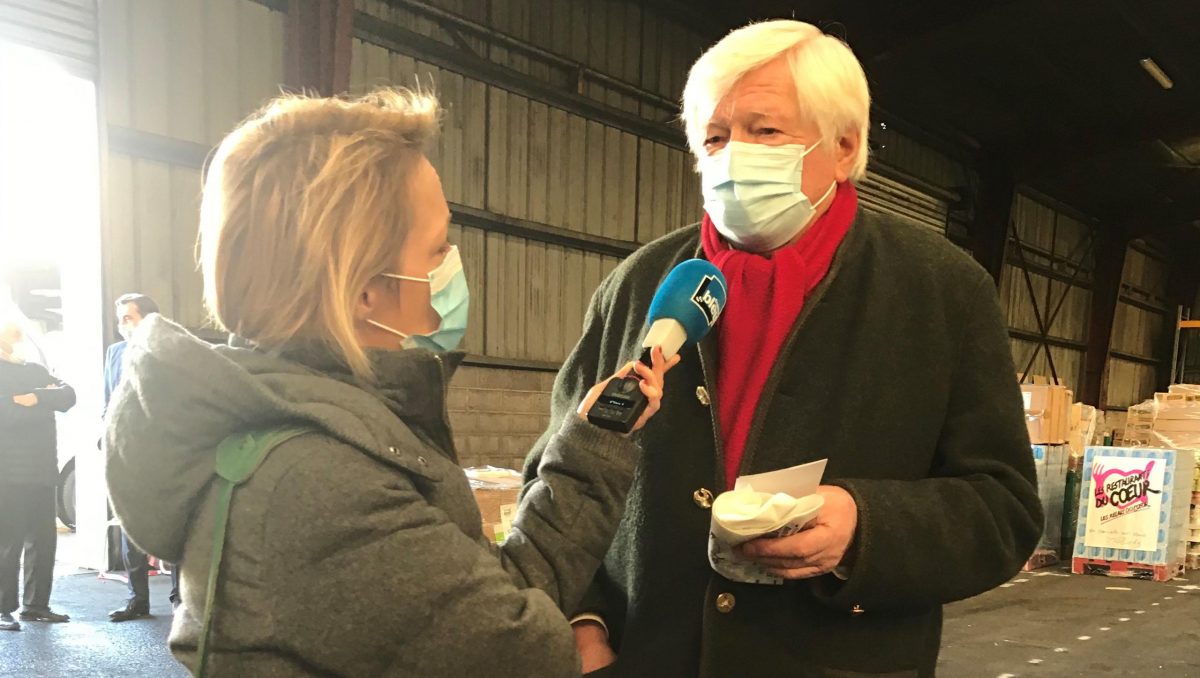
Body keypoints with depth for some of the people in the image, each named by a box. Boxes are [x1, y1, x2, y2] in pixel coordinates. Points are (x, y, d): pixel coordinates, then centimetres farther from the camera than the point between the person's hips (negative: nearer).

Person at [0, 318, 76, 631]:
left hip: (42, 470, 6)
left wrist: (36, 398, -12)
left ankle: (36, 604, 16)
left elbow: (68, 396, 3)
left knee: (44, 540, 7)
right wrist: (45, 398, -7)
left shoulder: (36, 371, 18)